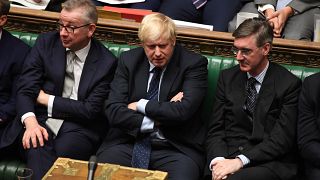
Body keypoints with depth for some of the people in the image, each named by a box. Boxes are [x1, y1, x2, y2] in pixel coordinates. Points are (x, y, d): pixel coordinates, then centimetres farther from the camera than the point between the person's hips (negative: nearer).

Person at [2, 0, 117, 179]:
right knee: (37, 150, -32)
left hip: (79, 129, -1)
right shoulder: (45, 42, 6)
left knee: (64, 150, -33)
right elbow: (25, 90, 0)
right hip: (43, 122, 1)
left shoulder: (107, 62, -1)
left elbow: (90, 109, -6)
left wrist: (47, 99, -5)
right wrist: (30, 122, -20)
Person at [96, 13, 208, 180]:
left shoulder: (194, 64, -3)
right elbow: (113, 110, -3)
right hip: (128, 143, 2)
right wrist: (158, 121, -12)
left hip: (175, 148, -2)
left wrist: (141, 105, -6)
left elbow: (183, 111, -16)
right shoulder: (128, 60, 6)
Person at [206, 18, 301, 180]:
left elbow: (281, 139, -8)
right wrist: (218, 160, -12)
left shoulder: (288, 85, -1)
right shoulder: (227, 77, 11)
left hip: (269, 163, -3)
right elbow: (215, 129, 9)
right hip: (227, 156, 4)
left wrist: (240, 161, -18)